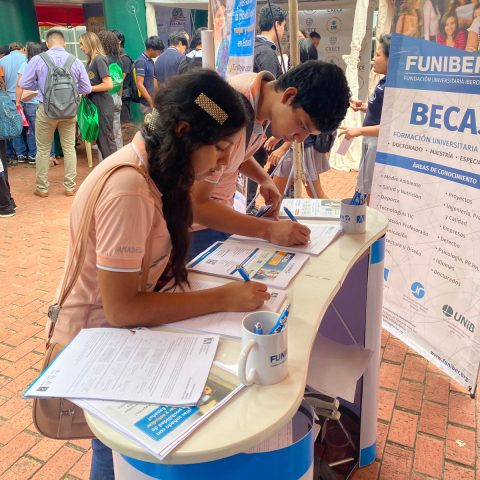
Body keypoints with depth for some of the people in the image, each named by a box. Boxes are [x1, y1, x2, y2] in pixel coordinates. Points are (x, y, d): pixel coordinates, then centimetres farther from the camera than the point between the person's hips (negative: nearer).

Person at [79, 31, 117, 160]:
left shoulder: (99, 59, -13)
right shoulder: (91, 61, 12)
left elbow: (108, 84, -22)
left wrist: (89, 89, -14)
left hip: (103, 106, -9)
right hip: (95, 105, 9)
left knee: (106, 139, -2)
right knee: (99, 138, 14)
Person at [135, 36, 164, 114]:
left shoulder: (150, 60, 13)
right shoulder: (141, 61, -14)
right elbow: (139, 84, -20)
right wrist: (151, 102, -20)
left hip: (153, 102, 9)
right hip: (147, 104, -9)